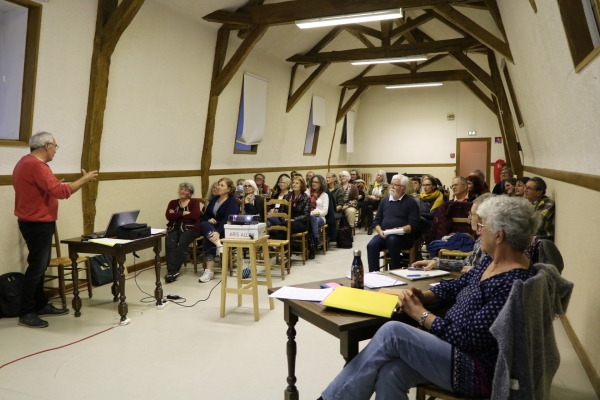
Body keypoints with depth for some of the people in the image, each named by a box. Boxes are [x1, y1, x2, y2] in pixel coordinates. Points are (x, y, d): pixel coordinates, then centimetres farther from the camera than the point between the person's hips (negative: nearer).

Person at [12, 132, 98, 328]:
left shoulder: (25, 162, 14)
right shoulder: (37, 166, -21)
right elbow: (60, 191, -25)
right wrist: (84, 179, -16)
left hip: (36, 222, 11)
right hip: (38, 224, -11)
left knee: (40, 265, 16)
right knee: (36, 267, -5)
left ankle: (41, 305, 24)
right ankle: (26, 313, 1)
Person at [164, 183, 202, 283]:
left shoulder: (194, 202, 10)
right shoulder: (173, 203, 19)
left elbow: (195, 216, -10)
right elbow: (168, 216, 1)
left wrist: (176, 215, -3)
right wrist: (183, 213, -8)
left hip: (190, 228, -3)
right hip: (174, 228, 3)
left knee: (182, 244, -32)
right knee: (169, 244, -29)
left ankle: (173, 271, -29)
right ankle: (172, 271, -35)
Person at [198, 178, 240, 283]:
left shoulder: (232, 202, -5)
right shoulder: (214, 199, 17)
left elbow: (227, 219, -20)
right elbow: (205, 215, 15)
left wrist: (218, 232, -36)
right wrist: (209, 219, -11)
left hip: (225, 230, -5)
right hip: (211, 227, 5)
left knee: (208, 239, -35)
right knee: (203, 224, -32)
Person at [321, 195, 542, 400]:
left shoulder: (514, 285, -24)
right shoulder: (491, 261, 6)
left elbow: (468, 338, -25)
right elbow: (457, 286, 17)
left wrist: (420, 314, -14)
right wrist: (422, 296, -3)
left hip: (477, 370, -8)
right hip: (455, 347, 8)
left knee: (392, 331, -22)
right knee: (389, 374, -18)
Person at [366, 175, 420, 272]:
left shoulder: (411, 202, 1)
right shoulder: (384, 200, 17)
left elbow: (413, 225, -7)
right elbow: (377, 221, 16)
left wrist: (398, 230, -21)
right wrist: (380, 231, -5)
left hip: (403, 237, -4)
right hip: (384, 235, 4)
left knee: (392, 240, -37)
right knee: (371, 245, -25)